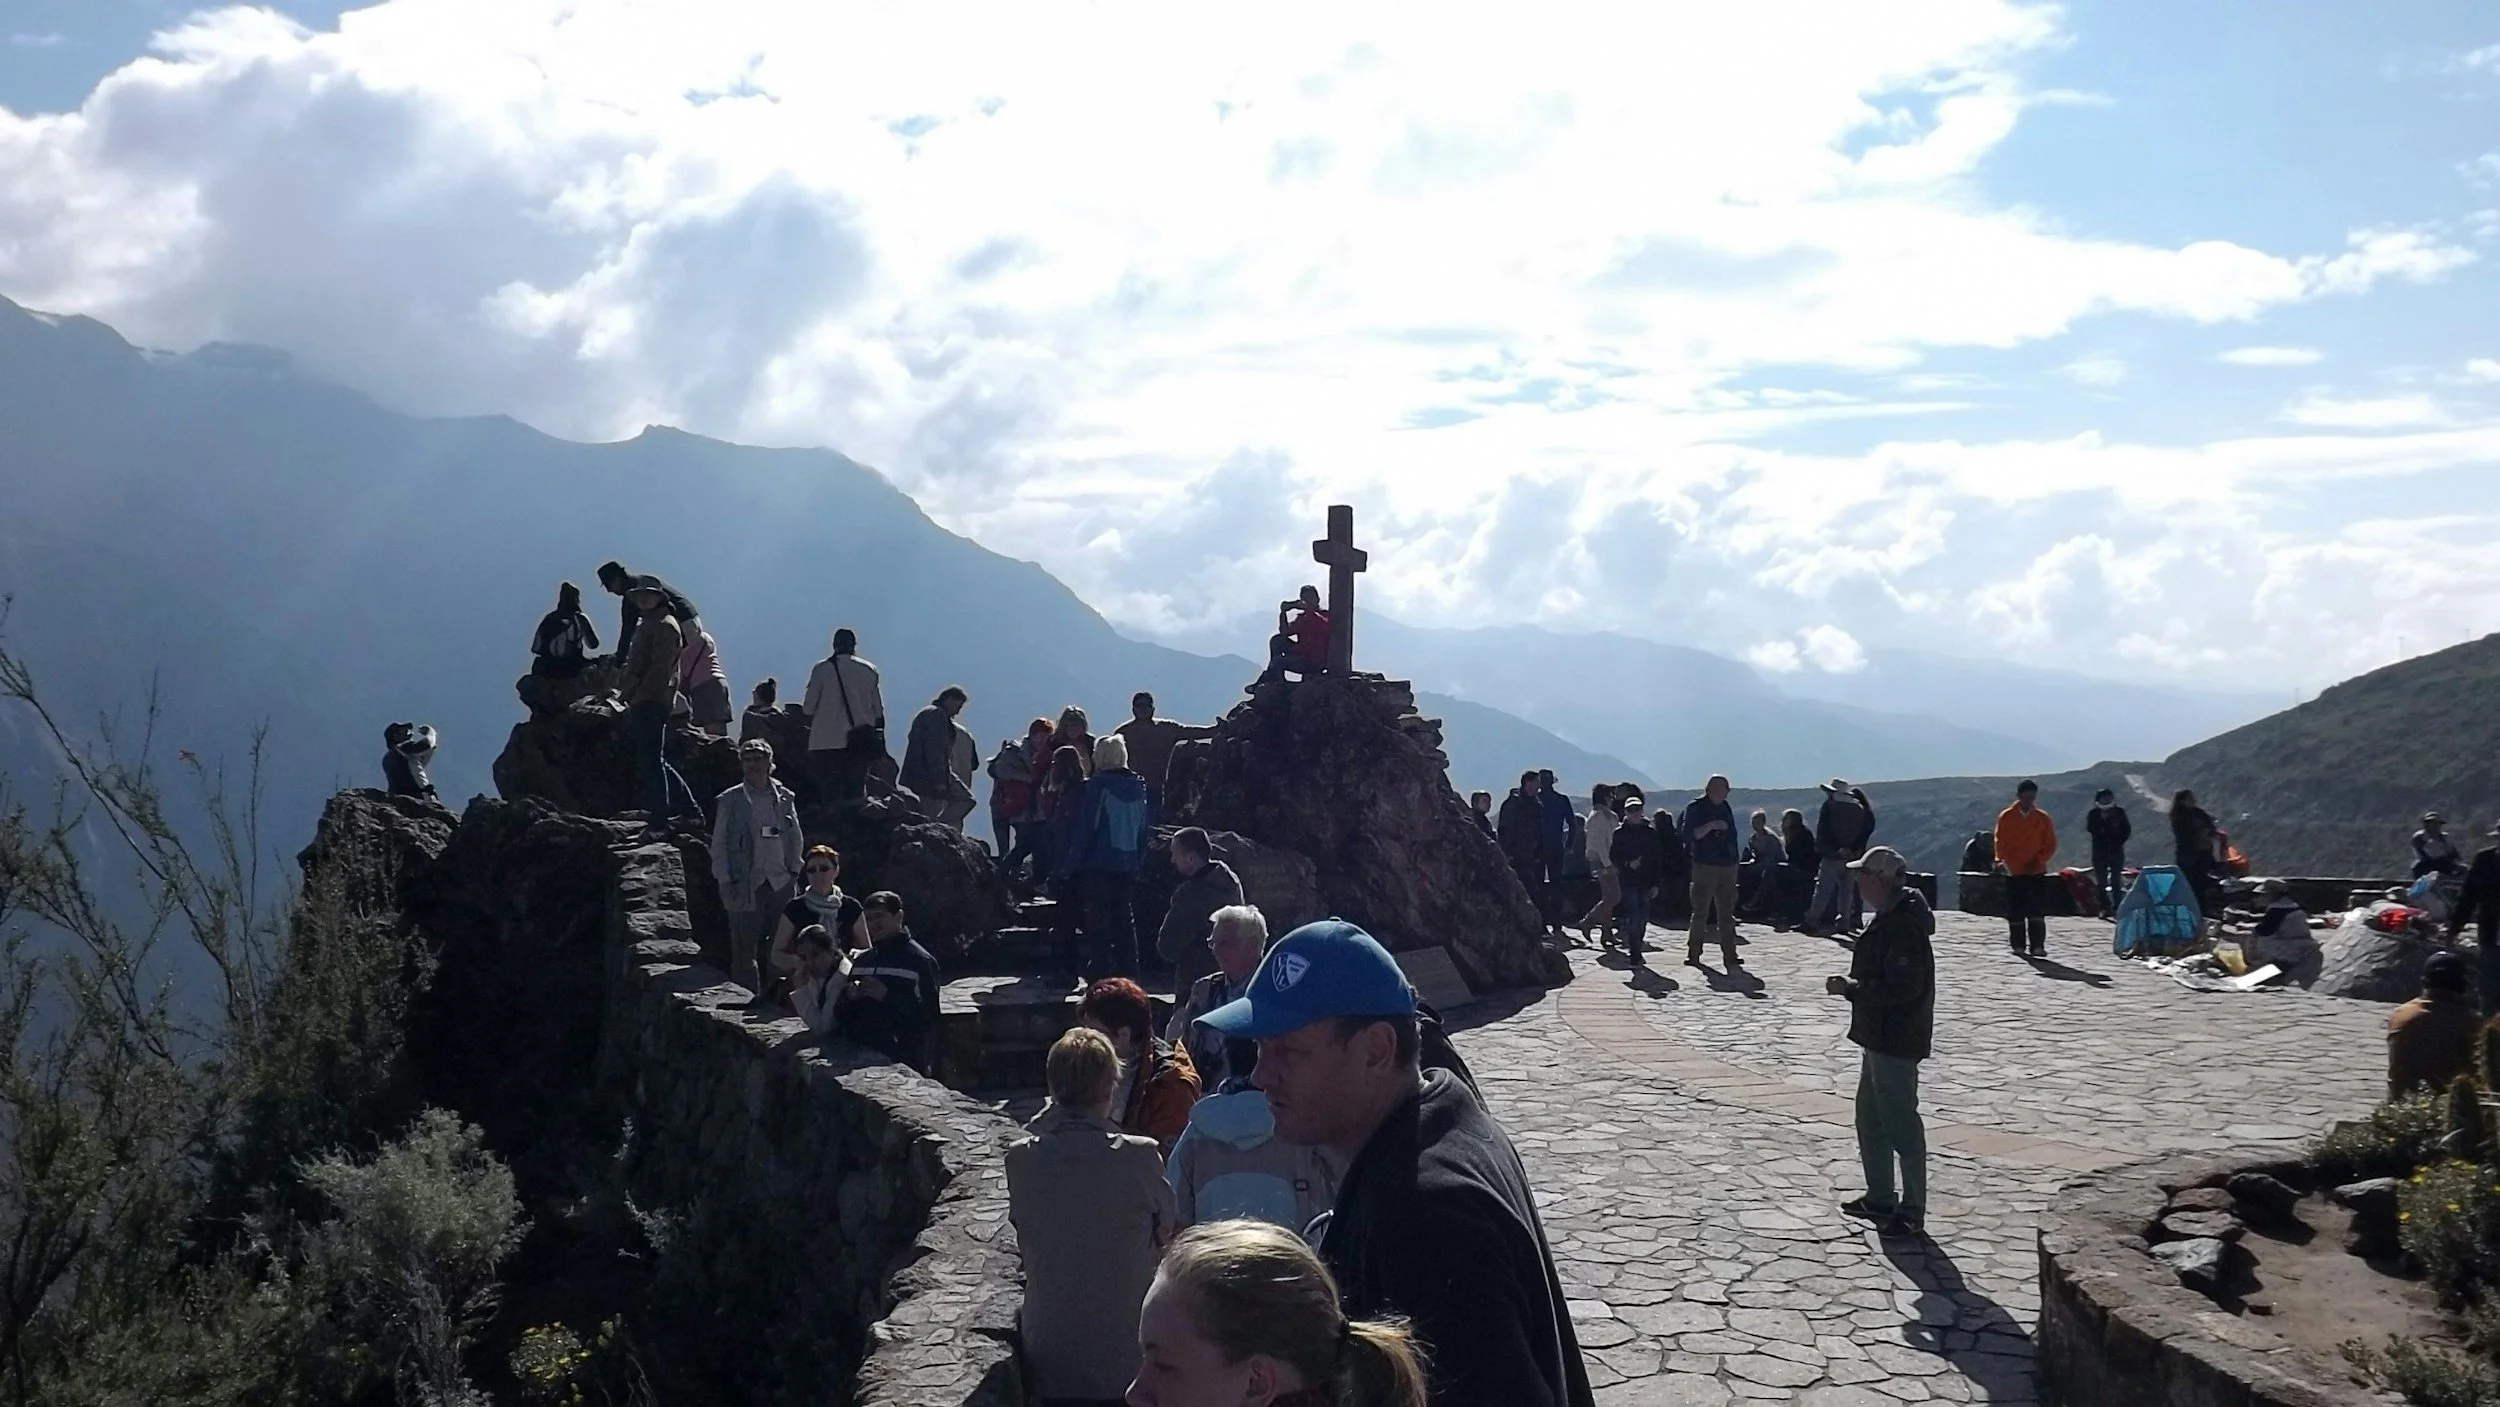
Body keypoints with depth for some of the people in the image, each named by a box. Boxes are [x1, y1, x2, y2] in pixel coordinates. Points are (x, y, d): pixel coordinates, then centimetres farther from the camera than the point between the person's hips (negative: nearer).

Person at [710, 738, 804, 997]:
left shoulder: (785, 798, 9)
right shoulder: (730, 800, 2)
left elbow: (796, 839, 17)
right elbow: (718, 844, 4)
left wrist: (793, 871, 10)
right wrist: (725, 882, -3)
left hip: (780, 884, 2)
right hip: (745, 885, -2)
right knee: (744, 948, -3)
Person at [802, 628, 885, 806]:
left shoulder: (821, 669, -1)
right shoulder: (869, 670, 5)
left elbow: (809, 707, -1)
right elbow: (878, 709, 8)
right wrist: (879, 737, 17)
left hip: (826, 741, -2)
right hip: (860, 741, 2)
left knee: (830, 792, 0)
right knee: (855, 790, 5)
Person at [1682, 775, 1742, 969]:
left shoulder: (1726, 808, 14)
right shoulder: (1695, 807, -3)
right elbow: (1689, 835, -12)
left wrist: (1734, 860, 16)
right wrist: (1711, 826, -21)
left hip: (1727, 866, 5)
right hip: (1705, 866, -5)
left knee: (1727, 913, 7)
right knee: (1701, 912, -6)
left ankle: (1729, 954, 11)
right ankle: (1693, 953, -1)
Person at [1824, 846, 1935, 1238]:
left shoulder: (1903, 926, -23)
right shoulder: (1891, 918, 11)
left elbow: (1902, 987, -28)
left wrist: (1851, 988, -20)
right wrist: (1853, 987, 9)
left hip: (1896, 1041, -11)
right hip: (1880, 1037, 11)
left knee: (1900, 1124, -3)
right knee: (1870, 1118, 19)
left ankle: (1912, 1211, 5)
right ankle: (1880, 1198, 29)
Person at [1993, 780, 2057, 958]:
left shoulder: (2042, 818, 3)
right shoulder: (2006, 817, 1)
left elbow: (2051, 844, 5)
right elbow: (2001, 843, 1)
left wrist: (2039, 860, -10)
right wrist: (2002, 860, -15)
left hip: (2037, 871, 0)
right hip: (2013, 872, 0)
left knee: (2037, 911, -7)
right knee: (2015, 912, 3)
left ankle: (2037, 946, -7)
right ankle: (2018, 946, 11)